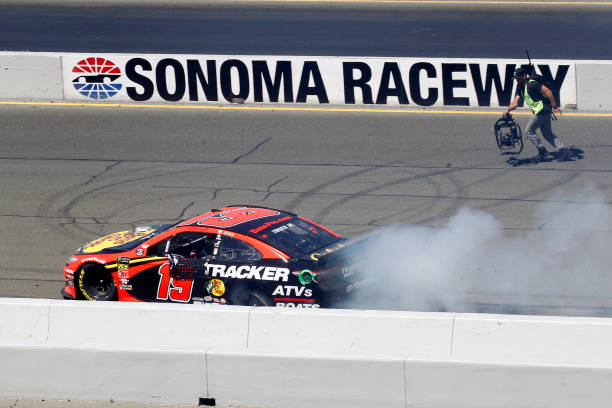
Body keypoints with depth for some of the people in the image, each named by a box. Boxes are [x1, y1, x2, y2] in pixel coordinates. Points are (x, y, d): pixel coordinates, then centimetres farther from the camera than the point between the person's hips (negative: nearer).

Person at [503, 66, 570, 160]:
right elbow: (516, 103, 13)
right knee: (548, 134, 11)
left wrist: (555, 106, -23)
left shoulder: (532, 84, -17)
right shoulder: (521, 88, 13)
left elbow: (548, 91, -22)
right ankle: (563, 149, 9)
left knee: (529, 131, -1)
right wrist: (507, 110, -5)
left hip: (542, 111, -10)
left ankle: (542, 151, 3)